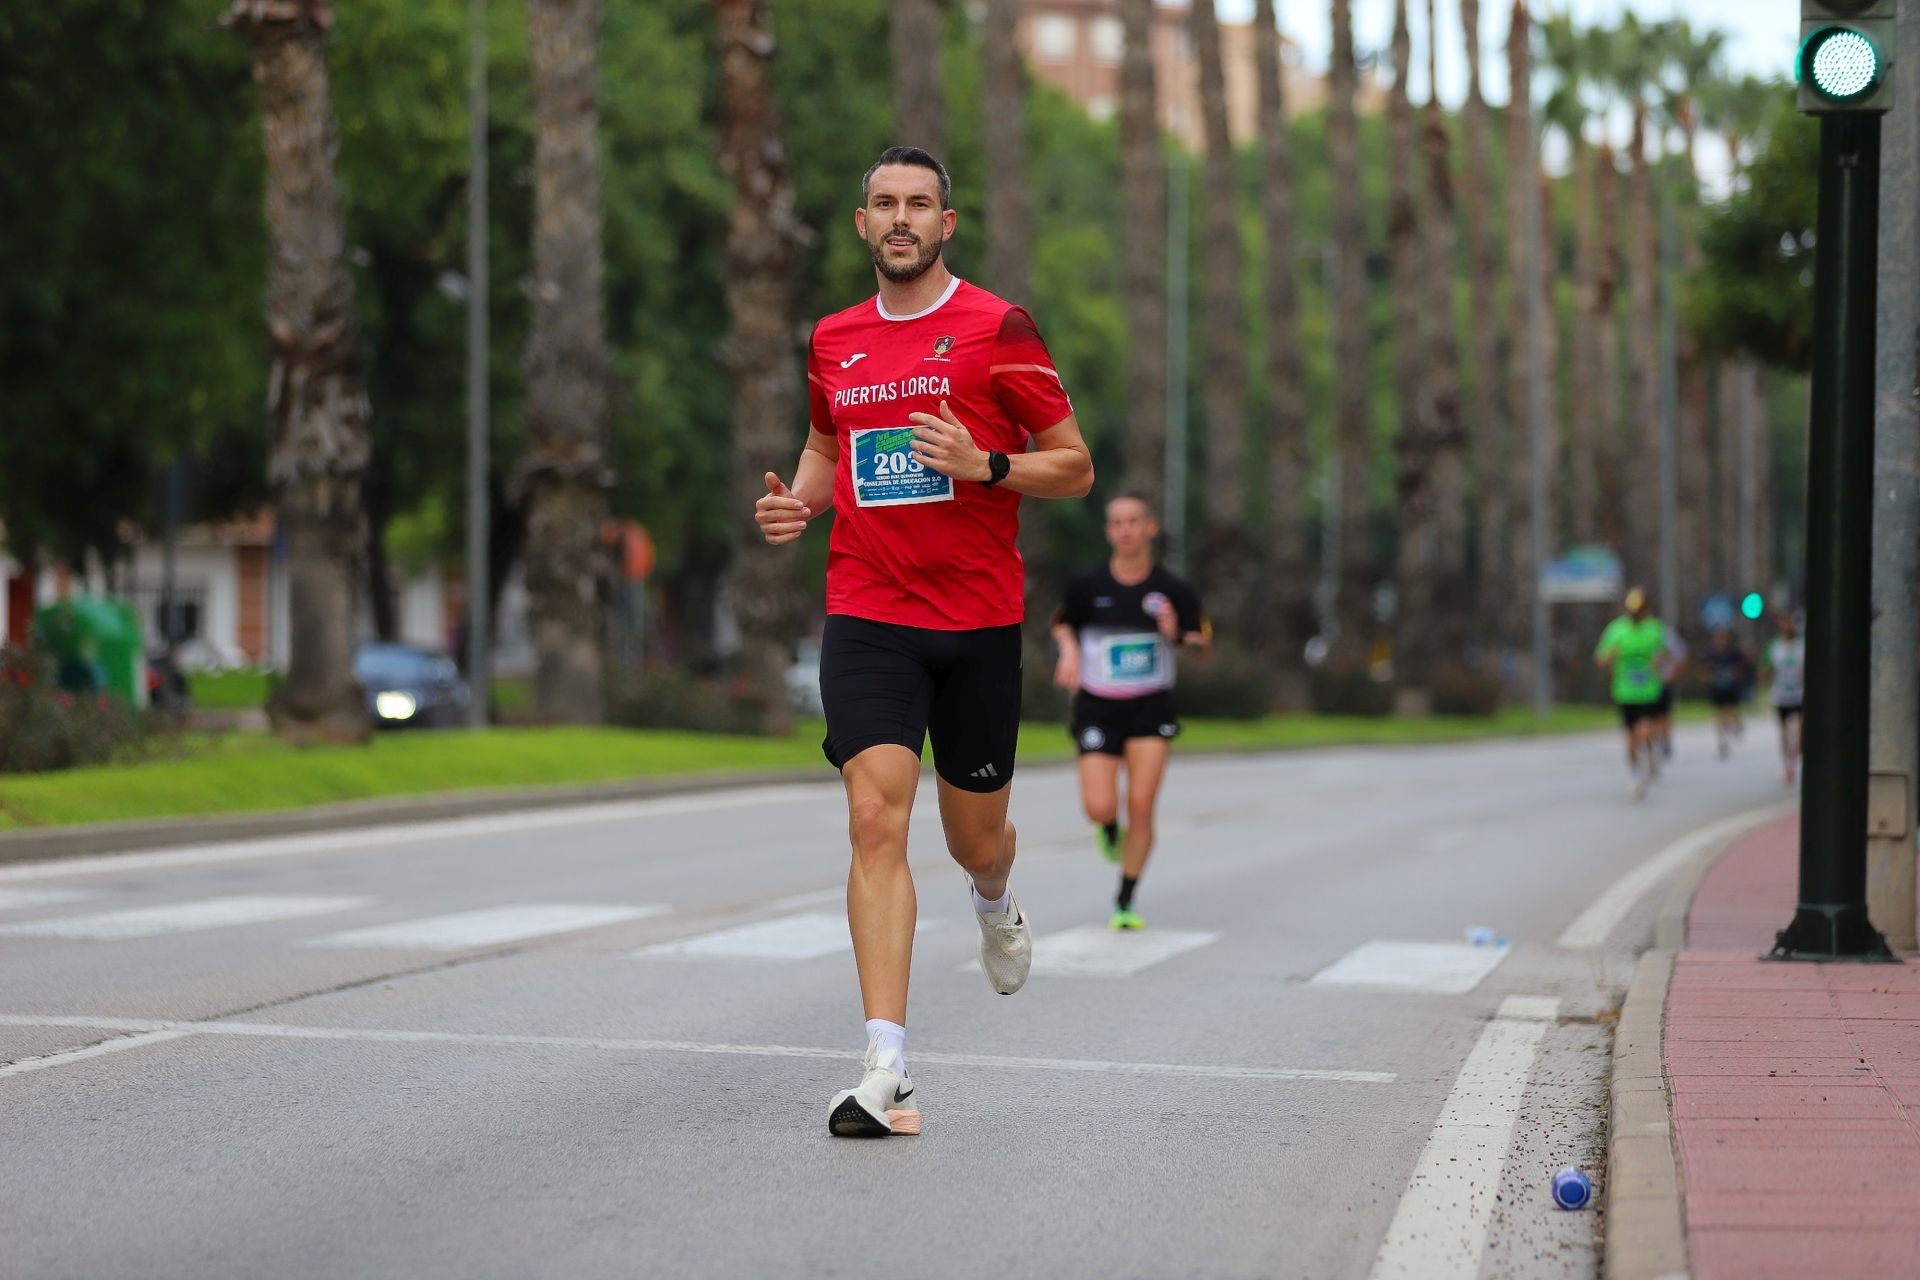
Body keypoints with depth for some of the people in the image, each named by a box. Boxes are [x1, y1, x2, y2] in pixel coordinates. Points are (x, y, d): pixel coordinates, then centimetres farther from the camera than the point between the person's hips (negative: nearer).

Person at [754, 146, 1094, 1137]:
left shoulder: (997, 330, -3)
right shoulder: (833, 341, 9)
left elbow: (1075, 466, -1)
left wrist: (985, 465, -19)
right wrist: (796, 502, 5)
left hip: (979, 619, -1)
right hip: (866, 617, 1)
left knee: (974, 841, 10)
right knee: (877, 819, -15)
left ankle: (996, 905, 51)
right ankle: (886, 1073, -18)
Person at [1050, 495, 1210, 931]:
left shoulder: (1173, 588, -6)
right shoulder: (1087, 584, -5)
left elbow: (1203, 645, 4)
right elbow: (1064, 623, 14)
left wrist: (1180, 635, -18)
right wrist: (1069, 649, -7)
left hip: (1151, 708, 0)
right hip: (1098, 707, 0)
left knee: (1141, 808, -9)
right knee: (1100, 809, -12)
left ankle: (1125, 903, 6)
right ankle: (1110, 829, 28)